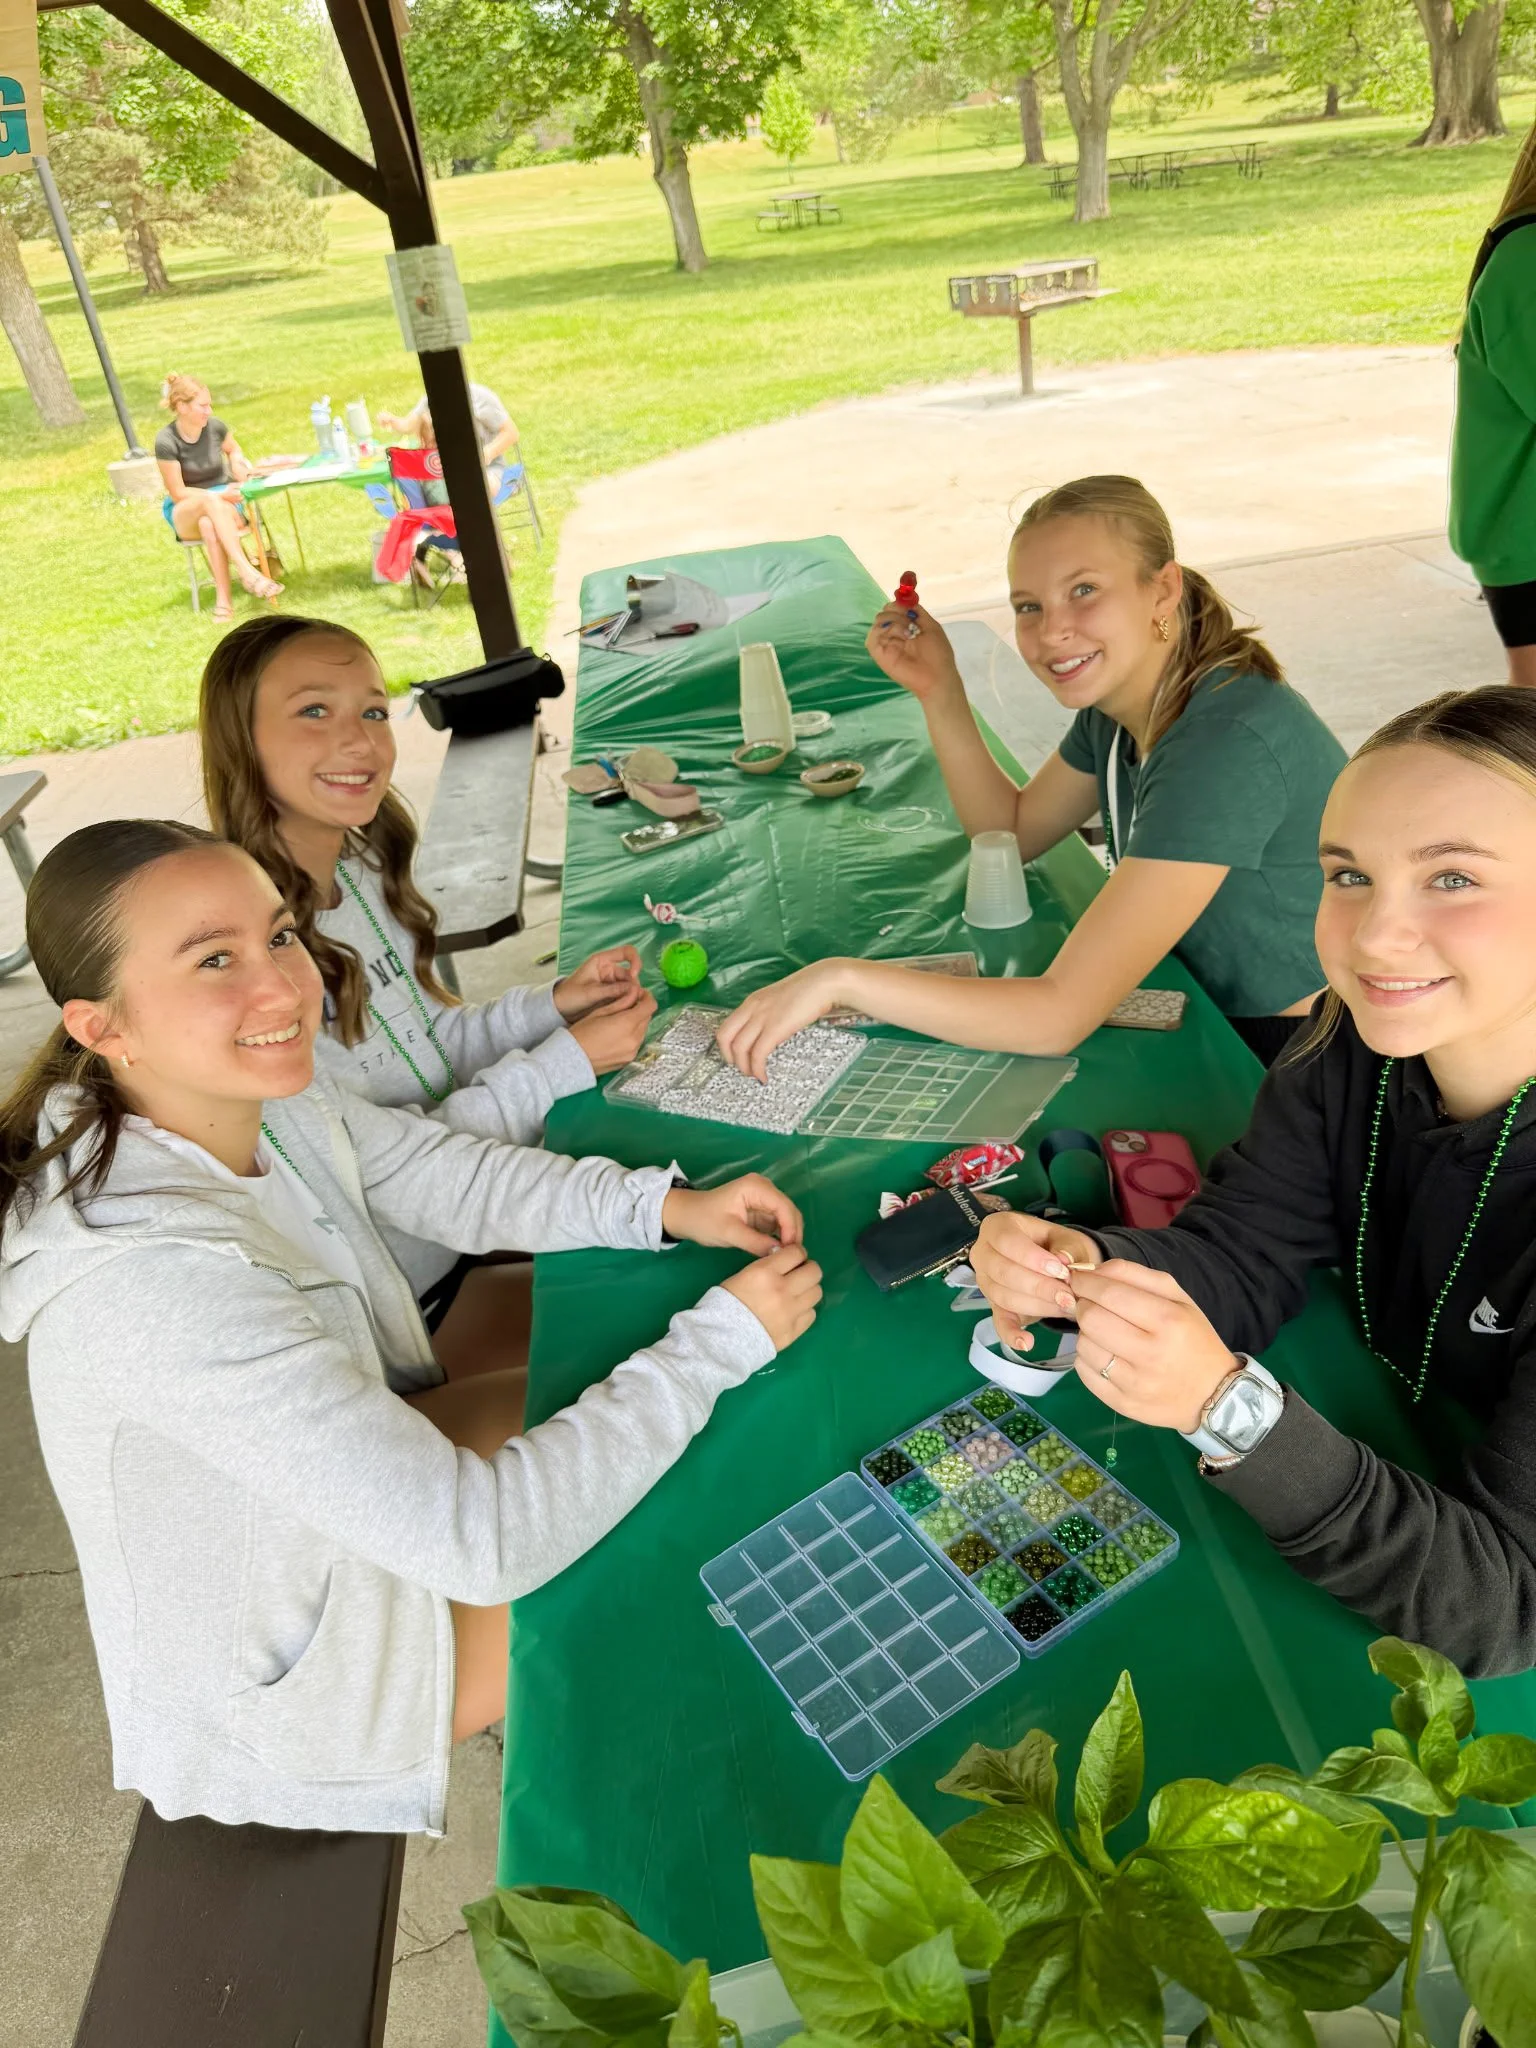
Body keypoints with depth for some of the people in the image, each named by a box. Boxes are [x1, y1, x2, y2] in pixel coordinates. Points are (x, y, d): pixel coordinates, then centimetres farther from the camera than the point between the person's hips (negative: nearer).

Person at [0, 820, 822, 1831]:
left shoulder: (263, 1090, -16)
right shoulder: (159, 1282, -40)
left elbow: (439, 1171, 0)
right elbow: (484, 1545, -37)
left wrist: (663, 1203, -13)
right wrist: (726, 1335, -29)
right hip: (295, 1679, -7)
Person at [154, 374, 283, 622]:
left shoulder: (215, 427, -6)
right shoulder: (166, 442, -15)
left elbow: (233, 449, 18)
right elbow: (178, 494, -13)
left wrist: (239, 463, -5)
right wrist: (219, 495, -24)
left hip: (226, 503, 2)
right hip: (185, 513, -2)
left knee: (208, 525, -36)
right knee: (211, 501, -39)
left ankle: (223, 600, -44)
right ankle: (247, 572, -50)